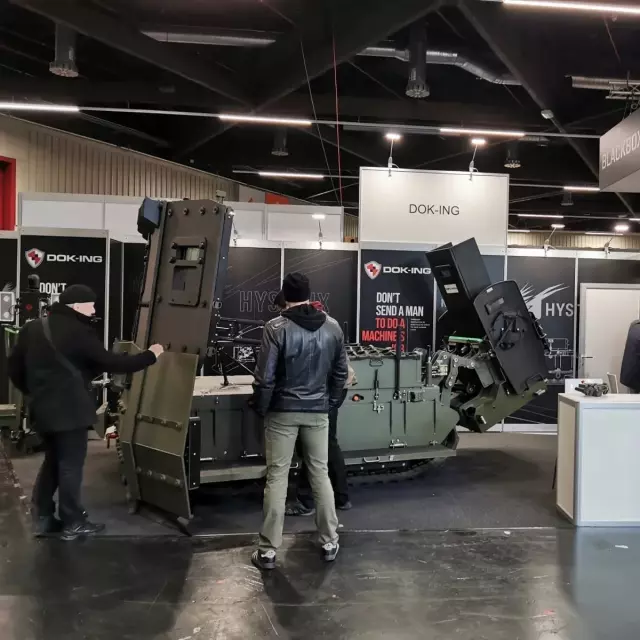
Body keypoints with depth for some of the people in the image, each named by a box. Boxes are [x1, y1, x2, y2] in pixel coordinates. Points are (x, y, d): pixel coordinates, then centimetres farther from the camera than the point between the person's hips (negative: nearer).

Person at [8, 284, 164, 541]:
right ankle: (72, 523, 11)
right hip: (70, 409, -8)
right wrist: (150, 355, -5)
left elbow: (15, 368, 13)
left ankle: (42, 517, 24)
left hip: (43, 408, 8)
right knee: (71, 465, 2)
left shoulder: (32, 328, 9)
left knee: (52, 461, 20)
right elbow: (111, 363, -15)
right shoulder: (79, 332, -15)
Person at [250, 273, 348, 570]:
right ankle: (330, 543, 23)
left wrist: (260, 408, 0)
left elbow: (265, 376, -14)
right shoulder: (332, 326, 0)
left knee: (276, 478, 5)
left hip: (283, 411, -3)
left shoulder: (276, 327, -14)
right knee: (321, 475, 14)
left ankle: (268, 551, 12)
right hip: (317, 411, 3)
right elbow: (340, 372, 5)